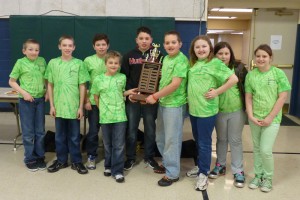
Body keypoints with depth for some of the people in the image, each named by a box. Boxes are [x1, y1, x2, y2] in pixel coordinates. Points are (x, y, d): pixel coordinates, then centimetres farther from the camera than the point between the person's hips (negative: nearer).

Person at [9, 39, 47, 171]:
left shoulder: (42, 61, 2)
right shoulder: (20, 63, -7)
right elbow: (11, 81, -2)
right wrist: (23, 93, -14)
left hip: (40, 100, 3)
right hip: (26, 101, -3)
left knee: (40, 131, 11)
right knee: (28, 132, 6)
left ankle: (40, 156, 26)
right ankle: (30, 159, 20)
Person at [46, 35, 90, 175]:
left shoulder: (79, 63, -3)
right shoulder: (53, 63, 1)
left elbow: (82, 86, -1)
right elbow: (50, 85, 5)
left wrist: (81, 107, -4)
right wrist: (52, 105, 1)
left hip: (74, 106, -1)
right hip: (59, 106, 2)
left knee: (74, 136, 8)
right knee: (60, 135, 13)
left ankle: (76, 162, 21)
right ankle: (61, 160, 28)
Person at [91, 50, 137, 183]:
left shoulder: (122, 78, 1)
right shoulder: (98, 79, -3)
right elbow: (96, 97, 7)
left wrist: (128, 92, -2)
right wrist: (103, 109, 5)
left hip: (120, 116, 0)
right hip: (105, 117, 0)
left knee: (119, 145, 1)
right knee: (108, 144, 13)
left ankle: (117, 171, 9)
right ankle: (108, 166, 31)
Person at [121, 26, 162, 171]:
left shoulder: (158, 56, 0)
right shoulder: (129, 56, 3)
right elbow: (123, 77, 3)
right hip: (132, 98, 1)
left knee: (150, 129, 10)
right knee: (131, 129, 8)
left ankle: (149, 157, 25)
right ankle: (130, 157, 23)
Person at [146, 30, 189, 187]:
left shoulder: (181, 60, -15)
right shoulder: (166, 58, 11)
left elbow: (175, 84, -21)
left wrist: (155, 96, -16)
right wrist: (157, 97, 5)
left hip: (175, 104, -8)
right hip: (163, 103, 8)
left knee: (172, 139, 1)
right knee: (160, 138, 17)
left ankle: (172, 173, 14)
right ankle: (167, 163, 36)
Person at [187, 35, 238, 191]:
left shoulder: (215, 63, -11)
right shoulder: (193, 64, 10)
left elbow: (234, 79, -15)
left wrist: (217, 92, -15)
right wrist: (189, 98, 8)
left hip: (207, 110, -7)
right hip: (193, 109, 7)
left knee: (204, 143, 2)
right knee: (197, 140, 18)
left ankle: (203, 174, 15)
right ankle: (200, 166, 35)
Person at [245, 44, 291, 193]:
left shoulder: (278, 73, -8)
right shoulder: (250, 75, 1)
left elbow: (283, 97, -9)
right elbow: (248, 97, 4)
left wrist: (270, 117, -12)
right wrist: (250, 116, -8)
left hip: (272, 118, -3)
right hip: (255, 118, 3)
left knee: (265, 150, -5)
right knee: (257, 148, 13)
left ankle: (268, 178, 18)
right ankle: (258, 175, 30)